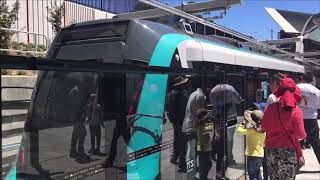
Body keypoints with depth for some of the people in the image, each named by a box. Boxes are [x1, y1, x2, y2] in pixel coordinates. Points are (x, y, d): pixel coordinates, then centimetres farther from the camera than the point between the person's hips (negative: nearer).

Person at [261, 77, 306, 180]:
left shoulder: (271, 108, -5)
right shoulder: (296, 111, -13)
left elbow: (264, 127, 4)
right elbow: (300, 135, -12)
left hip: (271, 150, 3)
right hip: (288, 151, -3)